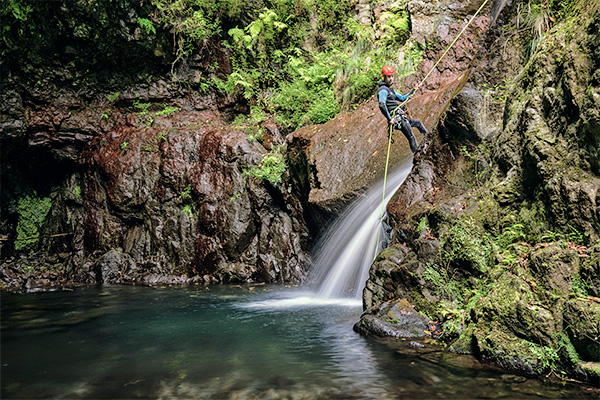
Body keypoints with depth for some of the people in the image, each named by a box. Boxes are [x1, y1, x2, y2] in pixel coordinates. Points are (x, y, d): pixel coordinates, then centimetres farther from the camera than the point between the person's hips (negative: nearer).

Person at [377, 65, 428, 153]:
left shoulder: (390, 90, 21)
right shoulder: (383, 90, -13)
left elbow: (402, 98, 29)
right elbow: (382, 105, -28)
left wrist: (414, 90, 27)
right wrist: (389, 119, -26)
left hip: (402, 117, 11)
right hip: (397, 118, -11)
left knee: (418, 122, 29)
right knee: (411, 138, -9)